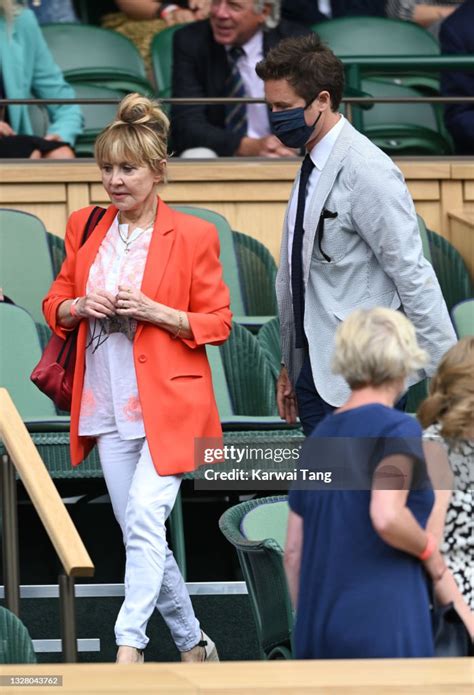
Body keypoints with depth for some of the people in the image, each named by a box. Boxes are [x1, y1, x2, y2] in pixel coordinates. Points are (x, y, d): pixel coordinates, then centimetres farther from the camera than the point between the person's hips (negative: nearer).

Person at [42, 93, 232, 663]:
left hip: (167, 407, -5)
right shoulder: (84, 227, 7)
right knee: (139, 531, 10)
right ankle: (193, 645, 26)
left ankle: (128, 651, -21)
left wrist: (156, 312, -18)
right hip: (108, 408, 5)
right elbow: (55, 304, 16)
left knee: (144, 520, -19)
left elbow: (217, 323, -3)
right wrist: (81, 307, -7)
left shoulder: (192, 236, -6)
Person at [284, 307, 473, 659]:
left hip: (316, 632, 7)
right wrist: (431, 551, -5)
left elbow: (293, 551, 13)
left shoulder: (319, 436, 13)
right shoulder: (399, 428, -6)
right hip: (382, 625, -7)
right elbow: (386, 516, -23)